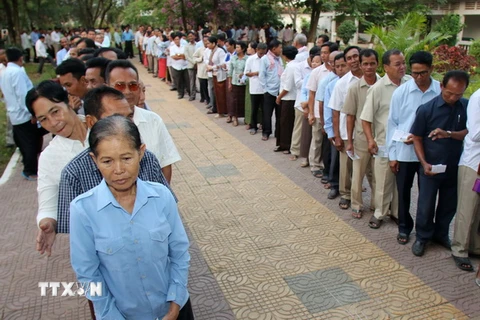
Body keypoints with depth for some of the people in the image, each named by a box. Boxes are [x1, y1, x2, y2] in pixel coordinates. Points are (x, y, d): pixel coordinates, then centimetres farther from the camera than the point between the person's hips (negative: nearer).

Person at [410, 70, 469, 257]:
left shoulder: (468, 107, -3)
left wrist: (449, 134, -23)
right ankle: (422, 237, 25)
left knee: (449, 205, 16)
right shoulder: (426, 109, -11)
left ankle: (441, 234, 37)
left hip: (455, 168, 3)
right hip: (431, 167, -3)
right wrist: (424, 163, -15)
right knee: (426, 205, 6)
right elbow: (417, 138, -6)